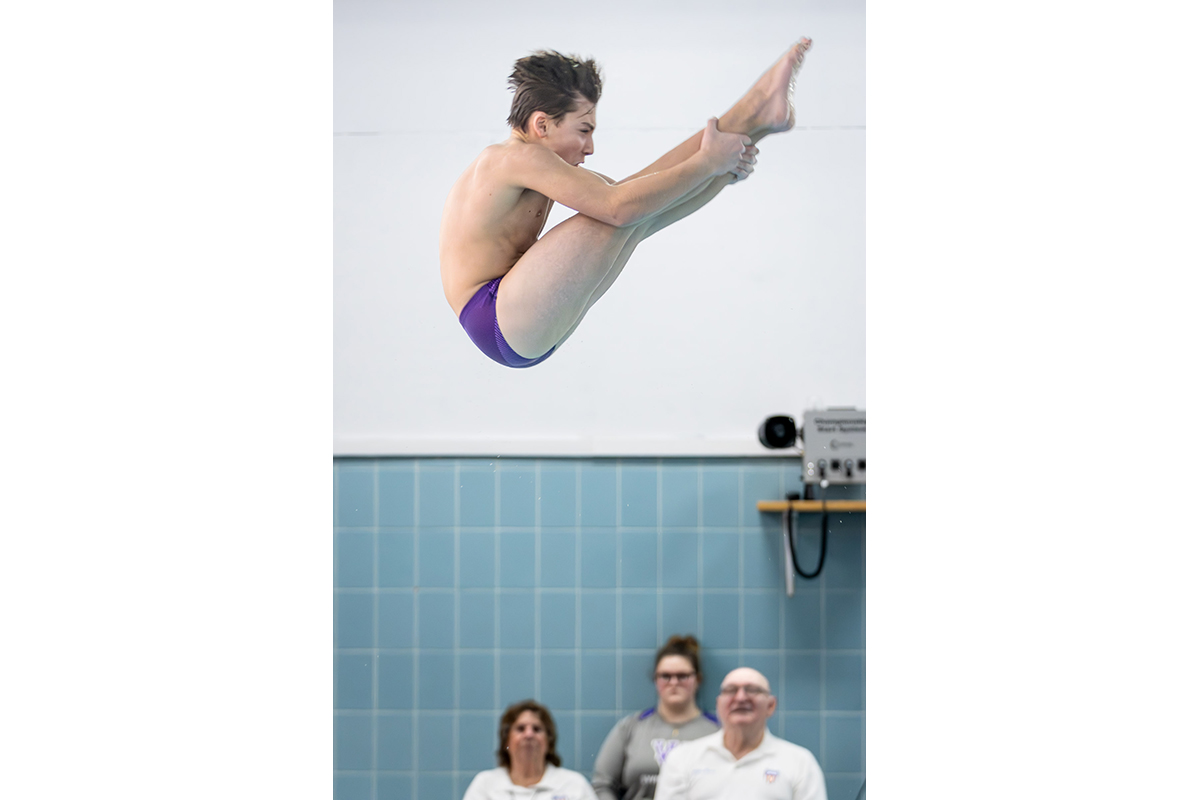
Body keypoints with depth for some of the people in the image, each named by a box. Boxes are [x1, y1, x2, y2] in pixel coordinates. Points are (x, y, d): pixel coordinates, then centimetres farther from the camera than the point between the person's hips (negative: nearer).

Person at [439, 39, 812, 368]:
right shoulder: (515, 157, -15)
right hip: (502, 326, -10)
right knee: (630, 210, -17)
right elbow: (618, 205, -25)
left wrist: (723, 166, 8)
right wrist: (708, 162, -17)